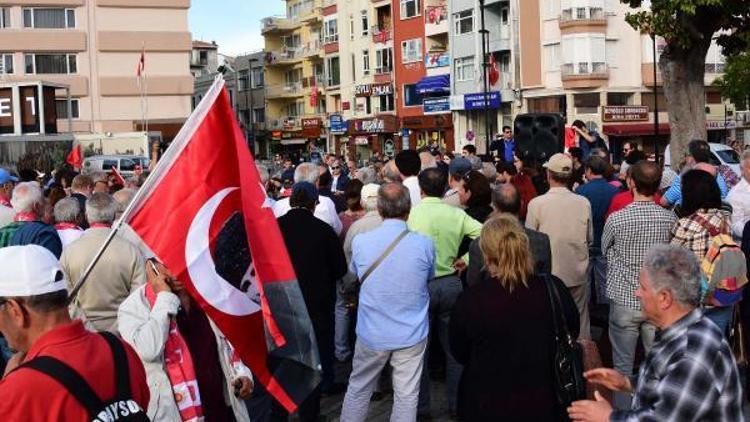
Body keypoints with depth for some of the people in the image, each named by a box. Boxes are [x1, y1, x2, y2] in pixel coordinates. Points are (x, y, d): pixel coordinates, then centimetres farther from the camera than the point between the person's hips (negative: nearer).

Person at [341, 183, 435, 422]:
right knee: (407, 396, 11)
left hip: (371, 333, 1)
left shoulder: (360, 242, -12)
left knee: (358, 389, 18)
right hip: (412, 334, -1)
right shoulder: (425, 244, -14)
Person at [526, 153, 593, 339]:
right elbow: (589, 239, 6)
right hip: (578, 274, 2)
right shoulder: (584, 203, -7)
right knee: (580, 322, 14)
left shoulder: (536, 204, -14)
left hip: (548, 275, -2)